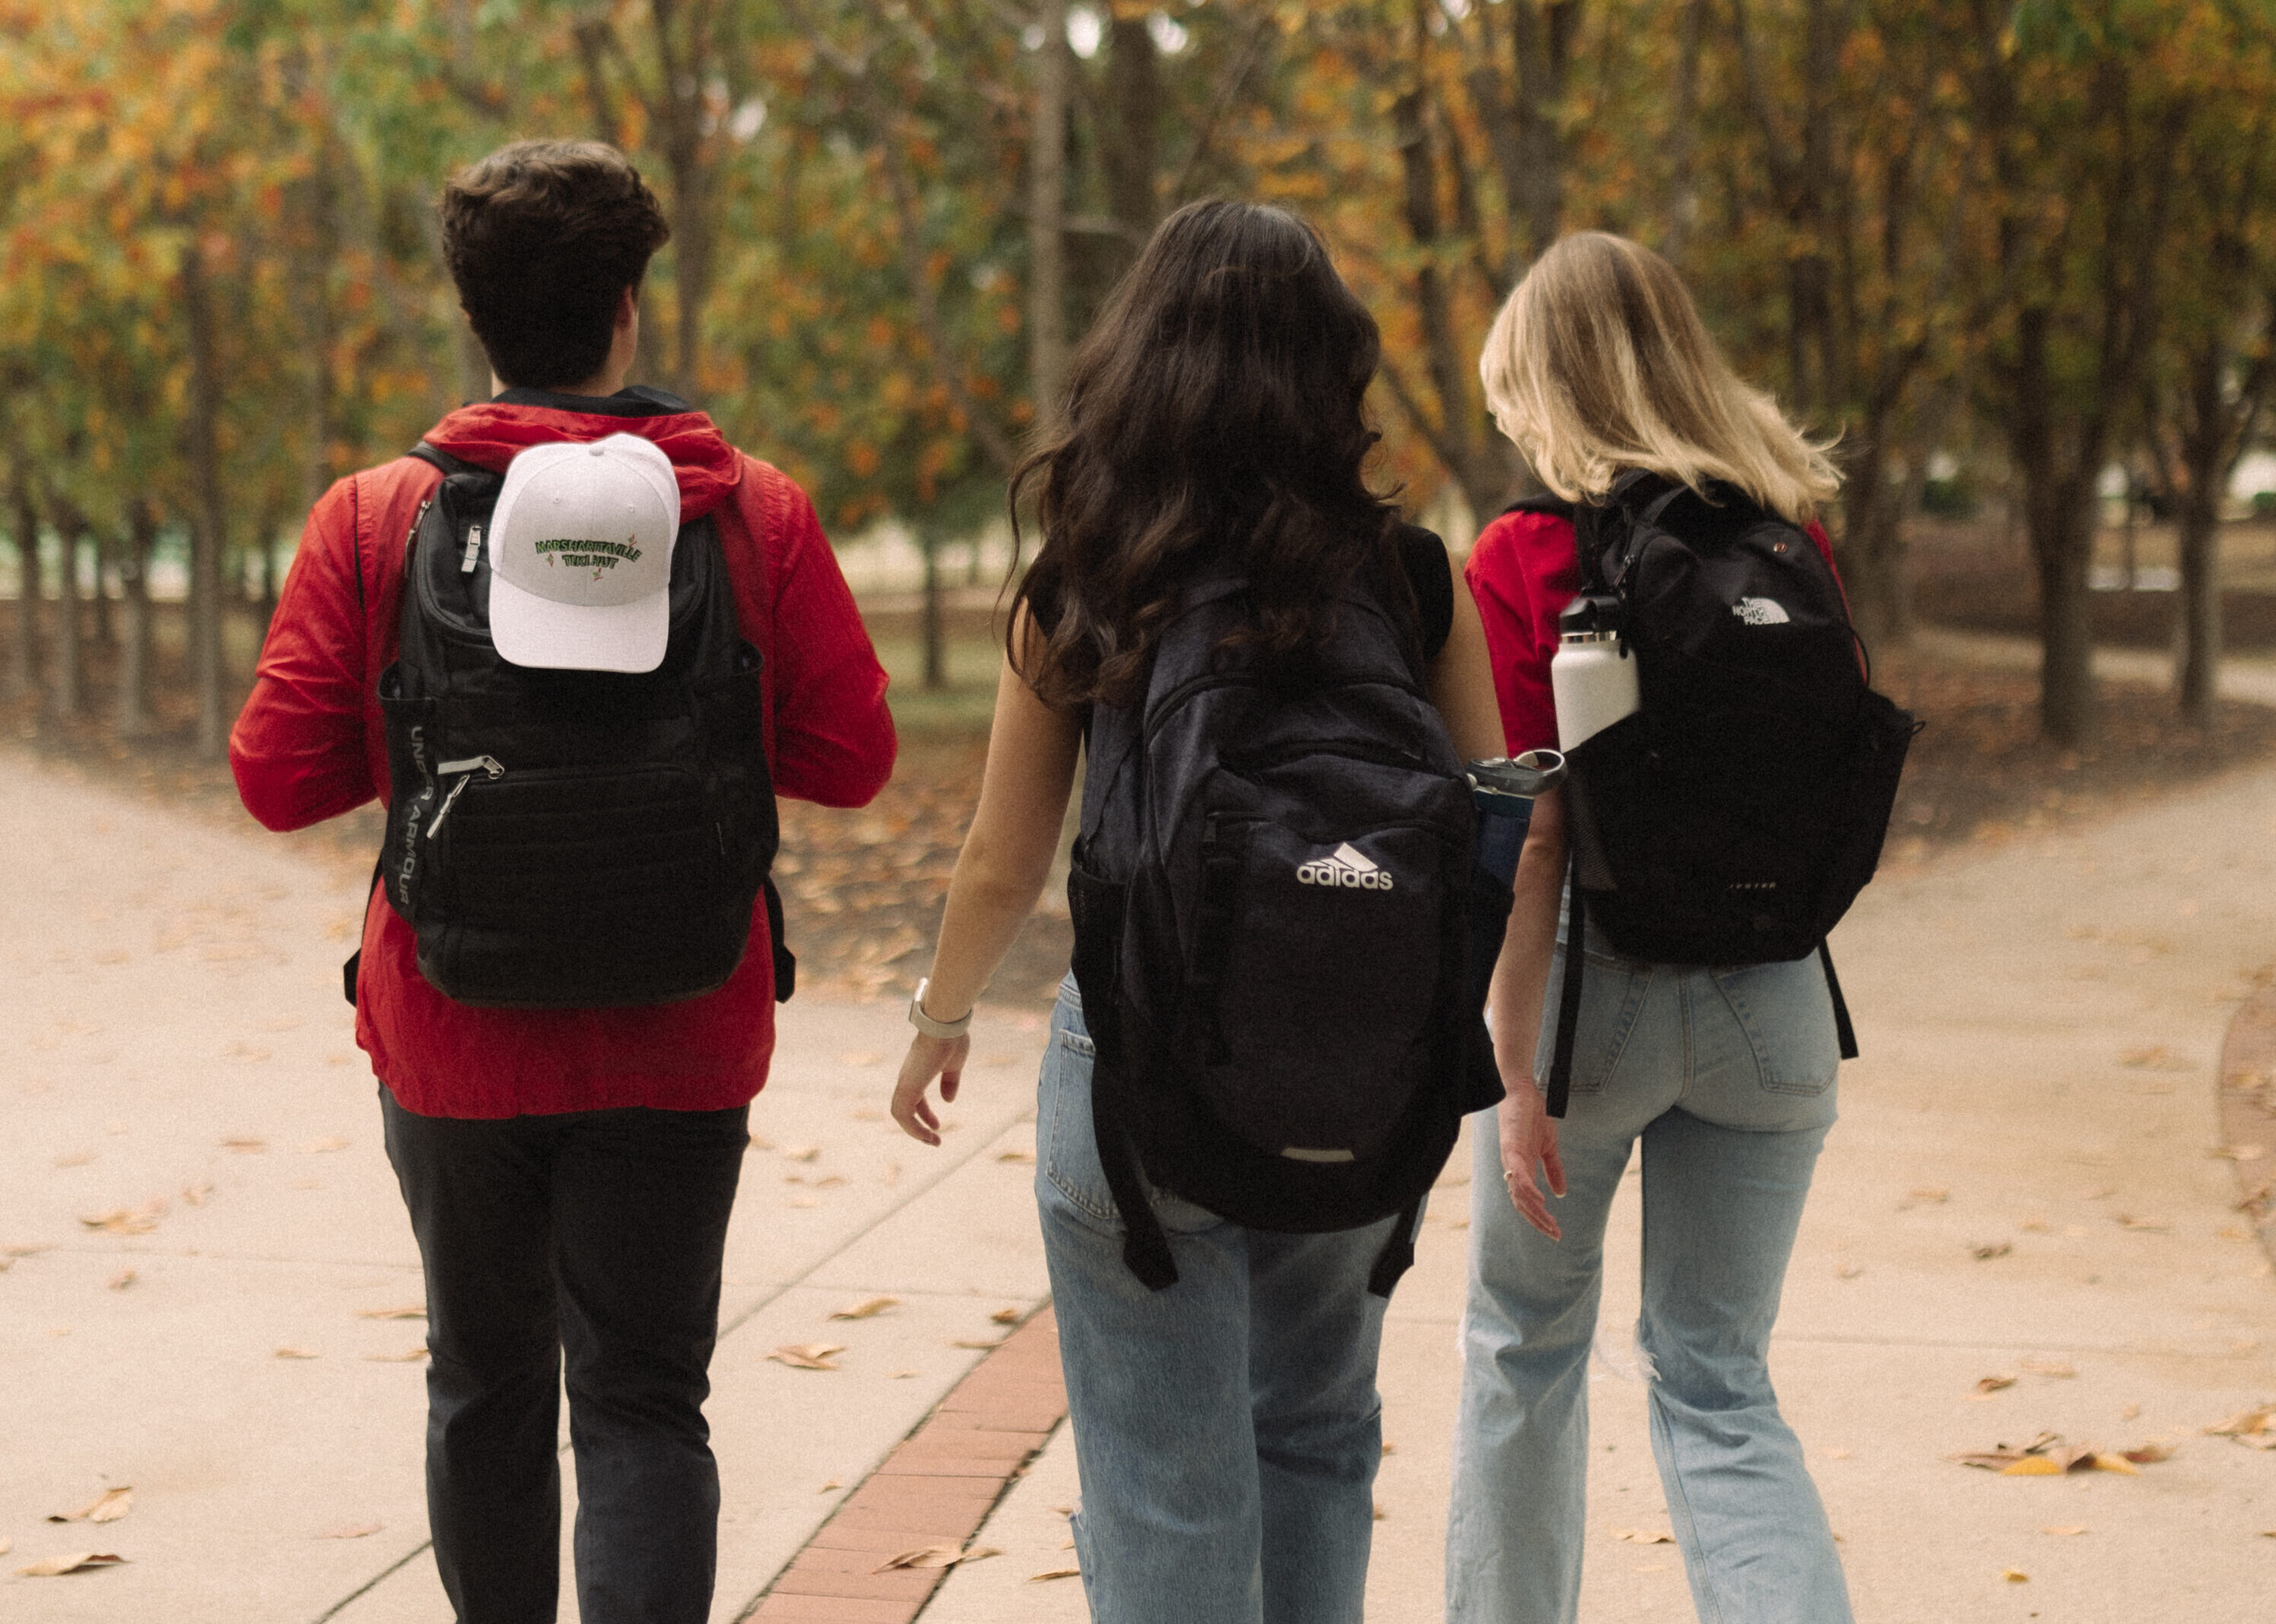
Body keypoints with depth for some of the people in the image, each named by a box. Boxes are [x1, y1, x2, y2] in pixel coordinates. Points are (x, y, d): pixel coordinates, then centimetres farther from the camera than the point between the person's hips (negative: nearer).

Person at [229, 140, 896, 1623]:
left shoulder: (376, 518, -6)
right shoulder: (757, 513, -5)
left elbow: (279, 776, -6)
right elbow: (852, 758, -3)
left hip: (455, 1039, 1)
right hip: (679, 1042, -1)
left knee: (487, 1390, 18)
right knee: (644, 1403, 5)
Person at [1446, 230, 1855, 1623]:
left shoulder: (1525, 561, -12)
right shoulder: (1794, 536, 0)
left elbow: (1526, 841, -16)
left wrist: (1517, 1075, -13)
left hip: (1597, 986, -3)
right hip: (1774, 997, 3)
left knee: (1526, 1342, 20)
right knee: (1719, 1384, 10)